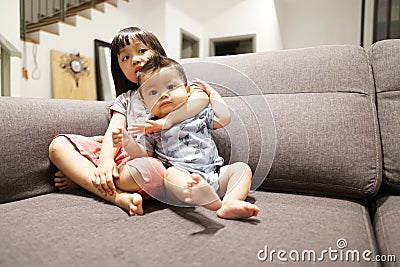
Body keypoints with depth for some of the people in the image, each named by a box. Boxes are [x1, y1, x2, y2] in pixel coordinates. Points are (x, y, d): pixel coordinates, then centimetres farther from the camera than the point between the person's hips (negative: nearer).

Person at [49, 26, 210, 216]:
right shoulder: (125, 99, 23)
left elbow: (202, 97, -14)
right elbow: (114, 131, 5)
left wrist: (165, 122, -26)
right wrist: (106, 159, -16)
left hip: (154, 159, -5)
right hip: (122, 155, 5)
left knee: (149, 171, -42)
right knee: (58, 146, -8)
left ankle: (83, 178, -13)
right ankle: (119, 197, -24)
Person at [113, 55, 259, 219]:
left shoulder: (199, 112, 14)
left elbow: (224, 119, 7)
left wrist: (212, 93, 13)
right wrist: (127, 142, -7)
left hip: (214, 174, 4)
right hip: (182, 176, -3)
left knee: (242, 167, -13)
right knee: (171, 173, -33)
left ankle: (230, 203, -37)